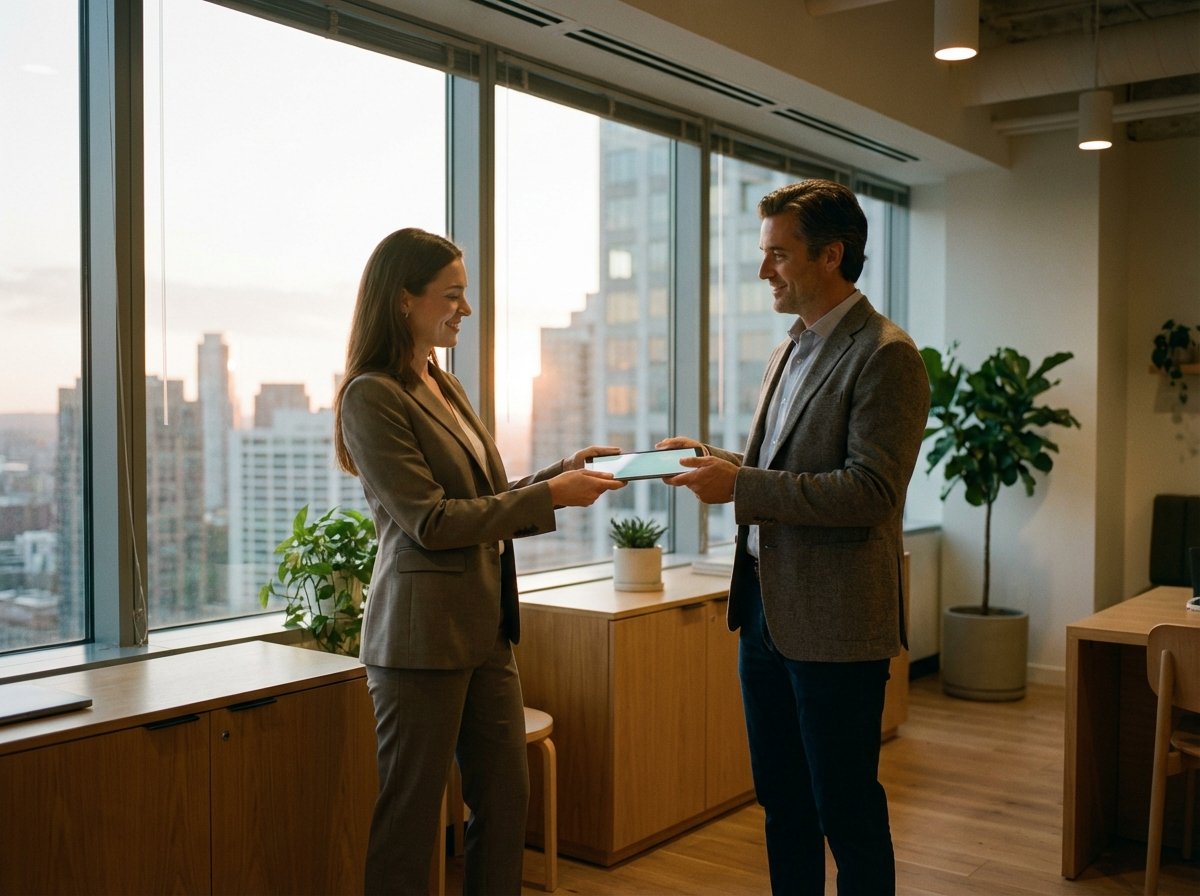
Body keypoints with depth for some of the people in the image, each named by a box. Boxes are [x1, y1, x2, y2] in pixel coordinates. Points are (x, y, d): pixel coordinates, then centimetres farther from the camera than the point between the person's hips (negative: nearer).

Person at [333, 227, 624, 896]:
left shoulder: (445, 387, 14)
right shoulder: (371, 397, -13)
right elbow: (431, 521, -17)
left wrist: (564, 471, 4)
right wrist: (548, 496, -16)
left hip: (485, 627, 9)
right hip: (424, 633, -8)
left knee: (507, 797, 14)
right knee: (412, 814, 5)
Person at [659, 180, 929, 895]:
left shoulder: (886, 356, -14)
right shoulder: (794, 348, 14)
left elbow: (871, 491, -22)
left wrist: (741, 485, -22)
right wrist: (716, 460, 4)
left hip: (834, 622, -8)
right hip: (767, 607, 8)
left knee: (847, 812, 6)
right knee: (782, 804, 18)